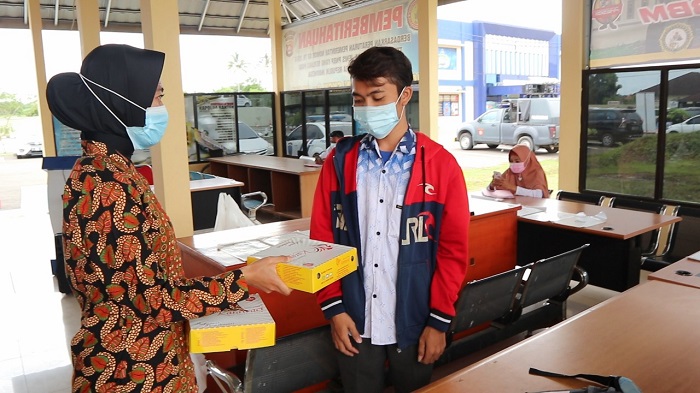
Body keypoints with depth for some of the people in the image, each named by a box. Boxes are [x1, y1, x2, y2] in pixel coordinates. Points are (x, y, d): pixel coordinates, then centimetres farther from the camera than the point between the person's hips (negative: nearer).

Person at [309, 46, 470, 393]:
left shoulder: (440, 164, -7)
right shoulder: (339, 162, -1)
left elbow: (453, 249, -5)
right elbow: (322, 238, 0)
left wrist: (440, 320, -5)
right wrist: (333, 308, -3)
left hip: (415, 322, -1)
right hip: (354, 321, 1)